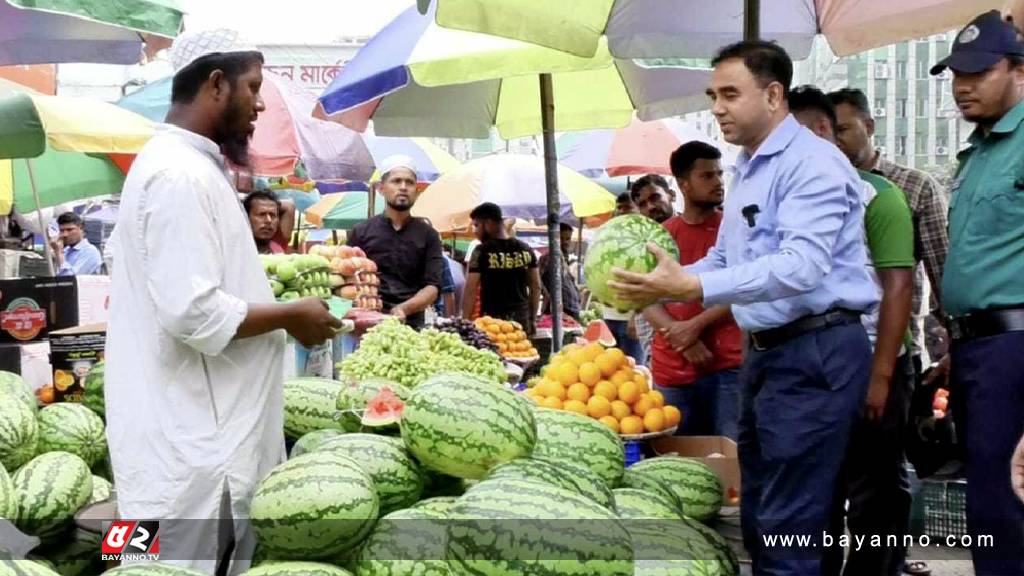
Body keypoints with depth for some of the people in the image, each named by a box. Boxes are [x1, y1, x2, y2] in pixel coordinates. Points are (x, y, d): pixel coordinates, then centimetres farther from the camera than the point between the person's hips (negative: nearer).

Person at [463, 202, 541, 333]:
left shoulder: (482, 251, -7)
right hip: (522, 319, 5)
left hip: (492, 319, -5)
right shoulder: (526, 250, 8)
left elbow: (470, 290, -9)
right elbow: (536, 287, 12)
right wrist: (532, 319, 18)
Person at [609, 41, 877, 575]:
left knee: (786, 529, -7)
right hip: (765, 351, 10)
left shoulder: (812, 162, -14)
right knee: (759, 518, 16)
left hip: (815, 353, -10)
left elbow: (802, 265, -27)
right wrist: (661, 287, 7)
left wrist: (693, 287, -32)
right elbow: (724, 260, 24)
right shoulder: (748, 170, 17)